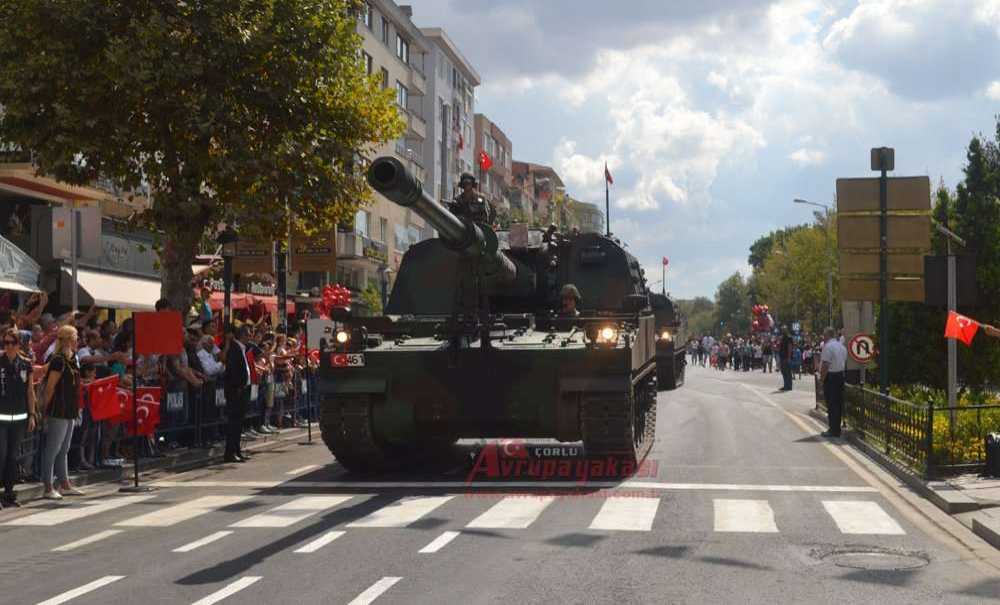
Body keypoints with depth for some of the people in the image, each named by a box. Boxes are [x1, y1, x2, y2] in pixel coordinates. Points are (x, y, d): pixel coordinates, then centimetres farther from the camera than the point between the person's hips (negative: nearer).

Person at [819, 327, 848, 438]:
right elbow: (845, 362, 18)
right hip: (841, 375, 9)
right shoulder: (842, 346, 13)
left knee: (831, 404, -5)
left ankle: (833, 430, -4)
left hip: (830, 376, -9)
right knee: (838, 403, 13)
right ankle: (836, 428, 20)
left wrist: (822, 378, -13)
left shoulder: (828, 346, -16)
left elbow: (825, 365, -20)